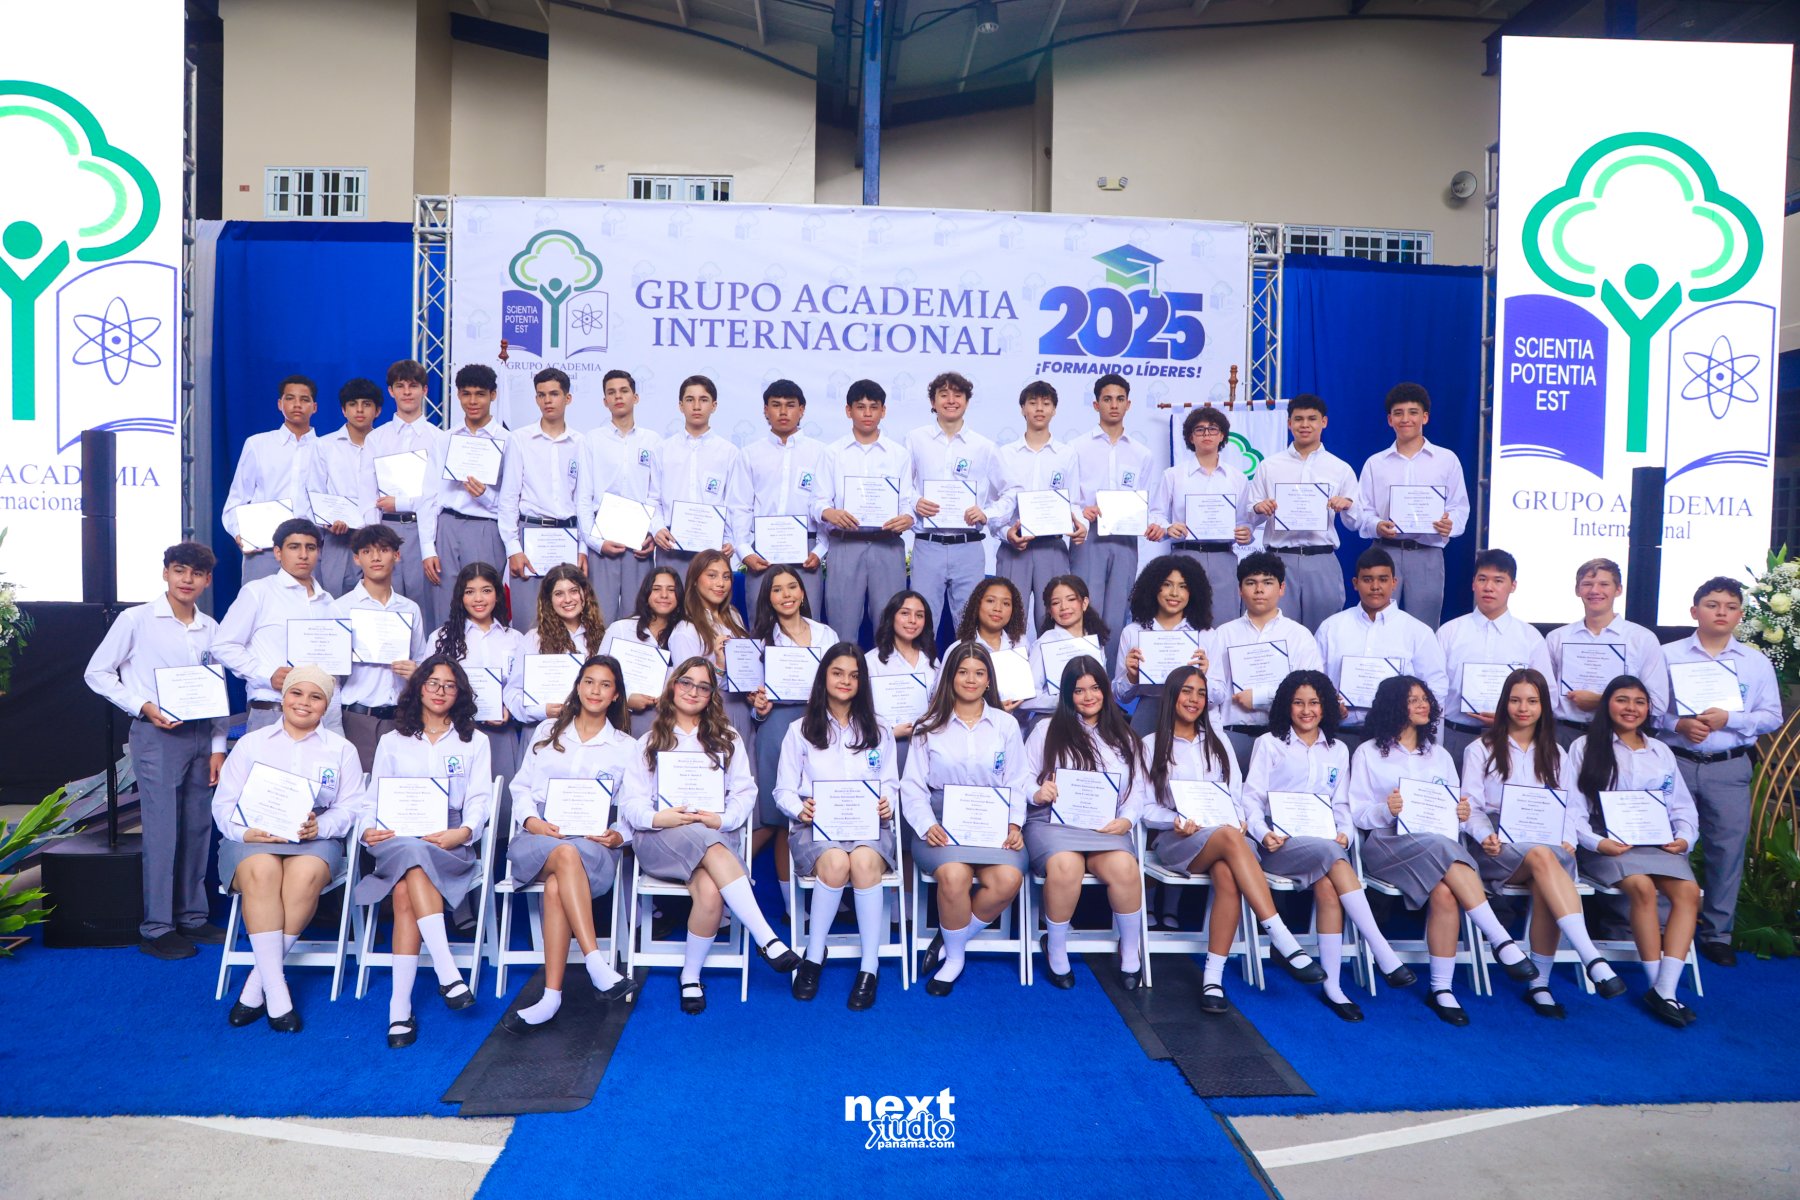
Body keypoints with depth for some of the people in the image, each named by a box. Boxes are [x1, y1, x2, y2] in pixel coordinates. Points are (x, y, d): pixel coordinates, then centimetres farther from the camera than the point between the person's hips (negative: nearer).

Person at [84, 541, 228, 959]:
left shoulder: (211, 629, 9)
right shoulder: (136, 620, -3)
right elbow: (97, 673, 0)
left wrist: (218, 747, 9)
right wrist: (142, 706, -12)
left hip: (200, 736, 5)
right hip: (157, 736, -5)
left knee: (197, 830, 9)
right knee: (162, 832, -5)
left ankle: (192, 917, 21)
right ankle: (156, 928, 5)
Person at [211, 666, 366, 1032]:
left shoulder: (341, 750, 15)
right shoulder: (250, 744, 15)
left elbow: (352, 806, 4)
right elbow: (224, 803, 7)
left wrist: (320, 826, -17)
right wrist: (245, 831, -14)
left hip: (315, 839, 0)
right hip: (253, 838, 0)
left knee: (306, 874, -35)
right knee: (261, 871, -35)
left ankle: (257, 984, -23)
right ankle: (276, 989, -31)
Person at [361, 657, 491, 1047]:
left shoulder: (474, 743, 18)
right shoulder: (392, 742, 22)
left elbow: (479, 800, 6)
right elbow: (375, 798, 14)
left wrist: (464, 832, -15)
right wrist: (368, 830, -9)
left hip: (450, 843, -1)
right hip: (396, 841, 1)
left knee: (405, 892, -33)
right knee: (412, 854, -37)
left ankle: (400, 1007, -39)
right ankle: (448, 974, -45)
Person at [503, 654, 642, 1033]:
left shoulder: (626, 747, 17)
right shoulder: (548, 732, 19)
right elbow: (521, 787, 14)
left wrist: (618, 835, -9)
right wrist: (532, 820, -7)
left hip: (594, 844, 0)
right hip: (538, 838, 0)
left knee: (556, 885, -37)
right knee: (566, 854, -40)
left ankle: (551, 996, -41)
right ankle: (598, 965, -48)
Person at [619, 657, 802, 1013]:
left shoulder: (728, 740, 20)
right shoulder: (649, 743, 20)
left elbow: (745, 793, 9)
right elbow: (631, 802, 8)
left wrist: (723, 819, -12)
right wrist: (657, 817, -15)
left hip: (715, 836, 1)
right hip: (660, 839, -1)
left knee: (710, 891, -35)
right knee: (713, 849, -37)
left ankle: (691, 976, -17)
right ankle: (766, 938, -40)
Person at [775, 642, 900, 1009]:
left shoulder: (879, 732, 19)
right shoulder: (800, 731, 13)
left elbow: (891, 785, 15)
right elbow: (784, 790, 9)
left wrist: (888, 803, -9)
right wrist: (799, 809, -13)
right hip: (815, 826, -1)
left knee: (864, 860, -35)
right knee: (835, 862, -36)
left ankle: (870, 966, -28)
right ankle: (813, 957, -18)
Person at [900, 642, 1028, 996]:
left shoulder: (1006, 725, 12)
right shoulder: (929, 727, 9)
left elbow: (1016, 784, 11)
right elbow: (912, 786, 4)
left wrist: (1014, 824, -7)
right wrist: (927, 826, -13)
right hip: (942, 823, -1)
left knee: (1009, 879, -29)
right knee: (954, 874, -33)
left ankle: (950, 943, -5)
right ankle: (954, 958, -6)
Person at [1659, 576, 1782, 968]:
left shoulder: (1756, 662, 7)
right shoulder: (1668, 655, 3)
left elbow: (1771, 716, 3)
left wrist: (1728, 719, -13)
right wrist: (1679, 724, -17)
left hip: (1729, 767, 2)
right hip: (1676, 762, -1)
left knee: (1728, 848, 4)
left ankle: (1717, 933, 17)